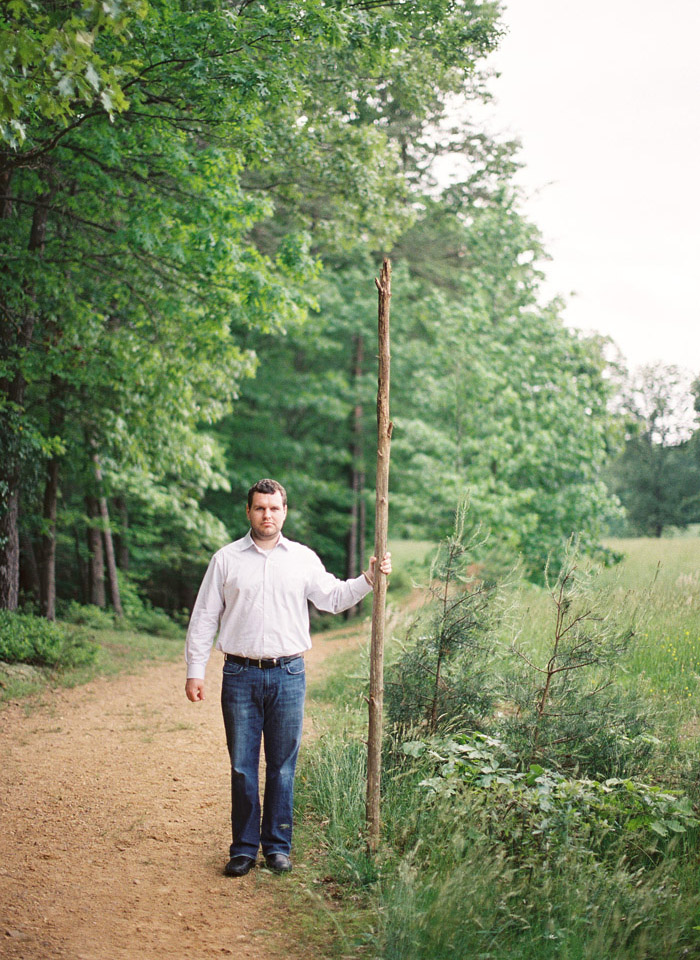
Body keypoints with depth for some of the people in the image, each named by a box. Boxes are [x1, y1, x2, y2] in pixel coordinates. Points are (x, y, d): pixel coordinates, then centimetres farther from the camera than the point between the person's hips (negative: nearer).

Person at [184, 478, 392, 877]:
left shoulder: (303, 558, 9)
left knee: (282, 765, 5)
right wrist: (195, 671, 2)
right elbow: (205, 617, 7)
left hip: (288, 675, 1)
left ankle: (278, 846, 16)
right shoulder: (226, 559, 6)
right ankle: (244, 848, 13)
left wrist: (368, 579, 3)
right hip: (241, 675, -1)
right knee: (242, 765, 3)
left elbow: (334, 597, 18)